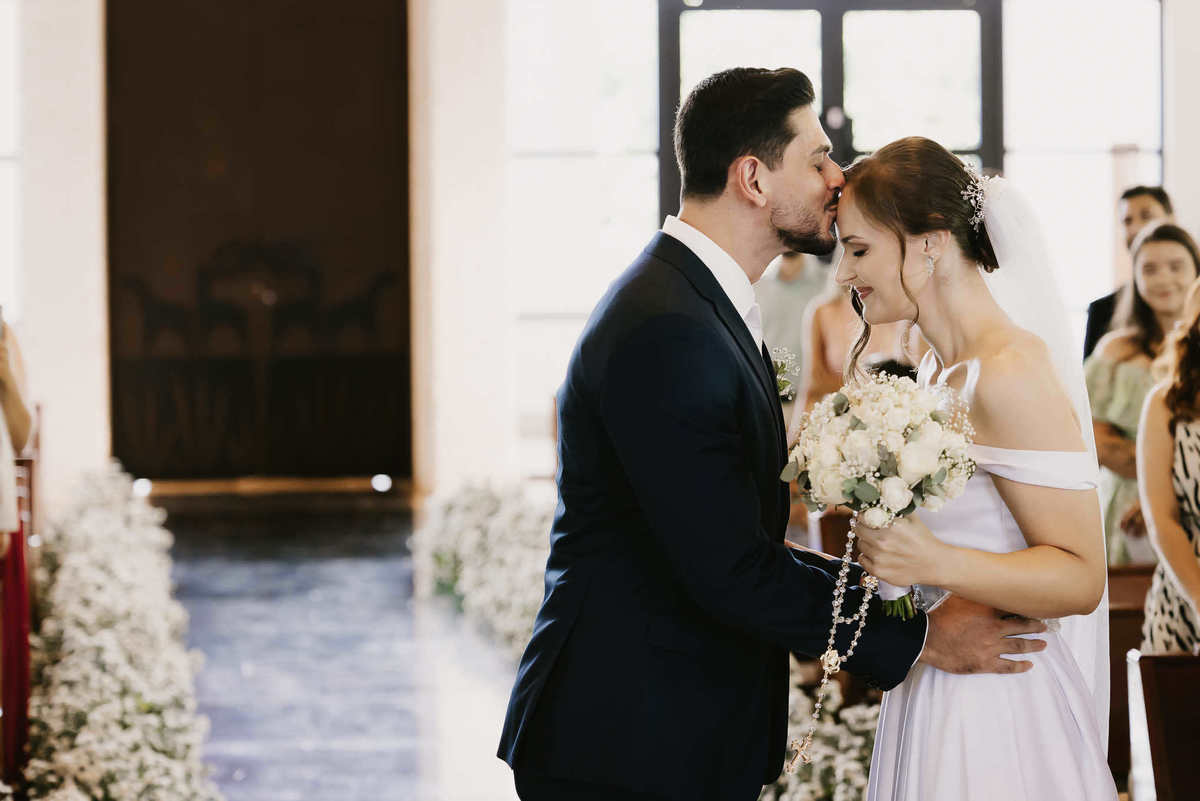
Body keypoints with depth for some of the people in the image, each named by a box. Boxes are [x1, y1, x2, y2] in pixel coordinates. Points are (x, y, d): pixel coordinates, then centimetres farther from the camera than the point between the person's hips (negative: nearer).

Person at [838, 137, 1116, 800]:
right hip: (933, 692, 9)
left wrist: (933, 564, -32)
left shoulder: (1012, 373, -18)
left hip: (999, 715, -8)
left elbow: (1079, 577, -22)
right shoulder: (938, 368, 9)